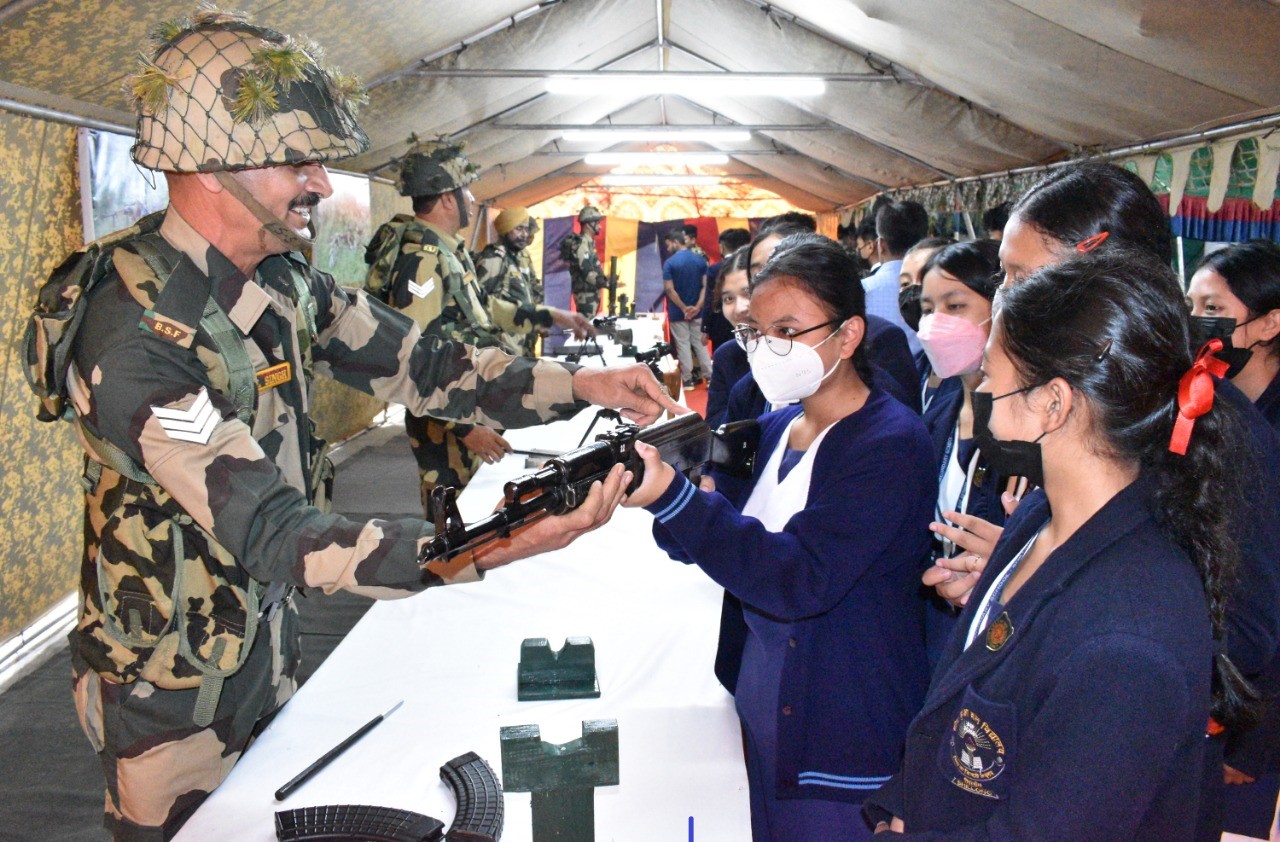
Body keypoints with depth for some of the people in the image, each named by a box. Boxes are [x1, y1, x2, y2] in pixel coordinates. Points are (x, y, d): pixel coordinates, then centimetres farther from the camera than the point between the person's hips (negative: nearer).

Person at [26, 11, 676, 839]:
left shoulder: (285, 282, -6)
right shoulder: (133, 335, -31)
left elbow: (421, 364, -1)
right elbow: (272, 535, -35)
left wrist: (582, 385, -15)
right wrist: (497, 550, -45)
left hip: (267, 645, 7)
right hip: (171, 689, -7)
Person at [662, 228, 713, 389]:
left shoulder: (669, 262, -11)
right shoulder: (700, 260, 2)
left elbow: (669, 289, -16)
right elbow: (705, 286, -4)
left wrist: (684, 308, -13)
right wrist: (697, 307, -9)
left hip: (678, 312, -4)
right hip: (697, 311, 4)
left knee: (683, 345, 4)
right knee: (700, 343, 12)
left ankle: (687, 379, 9)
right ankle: (710, 377, 12)